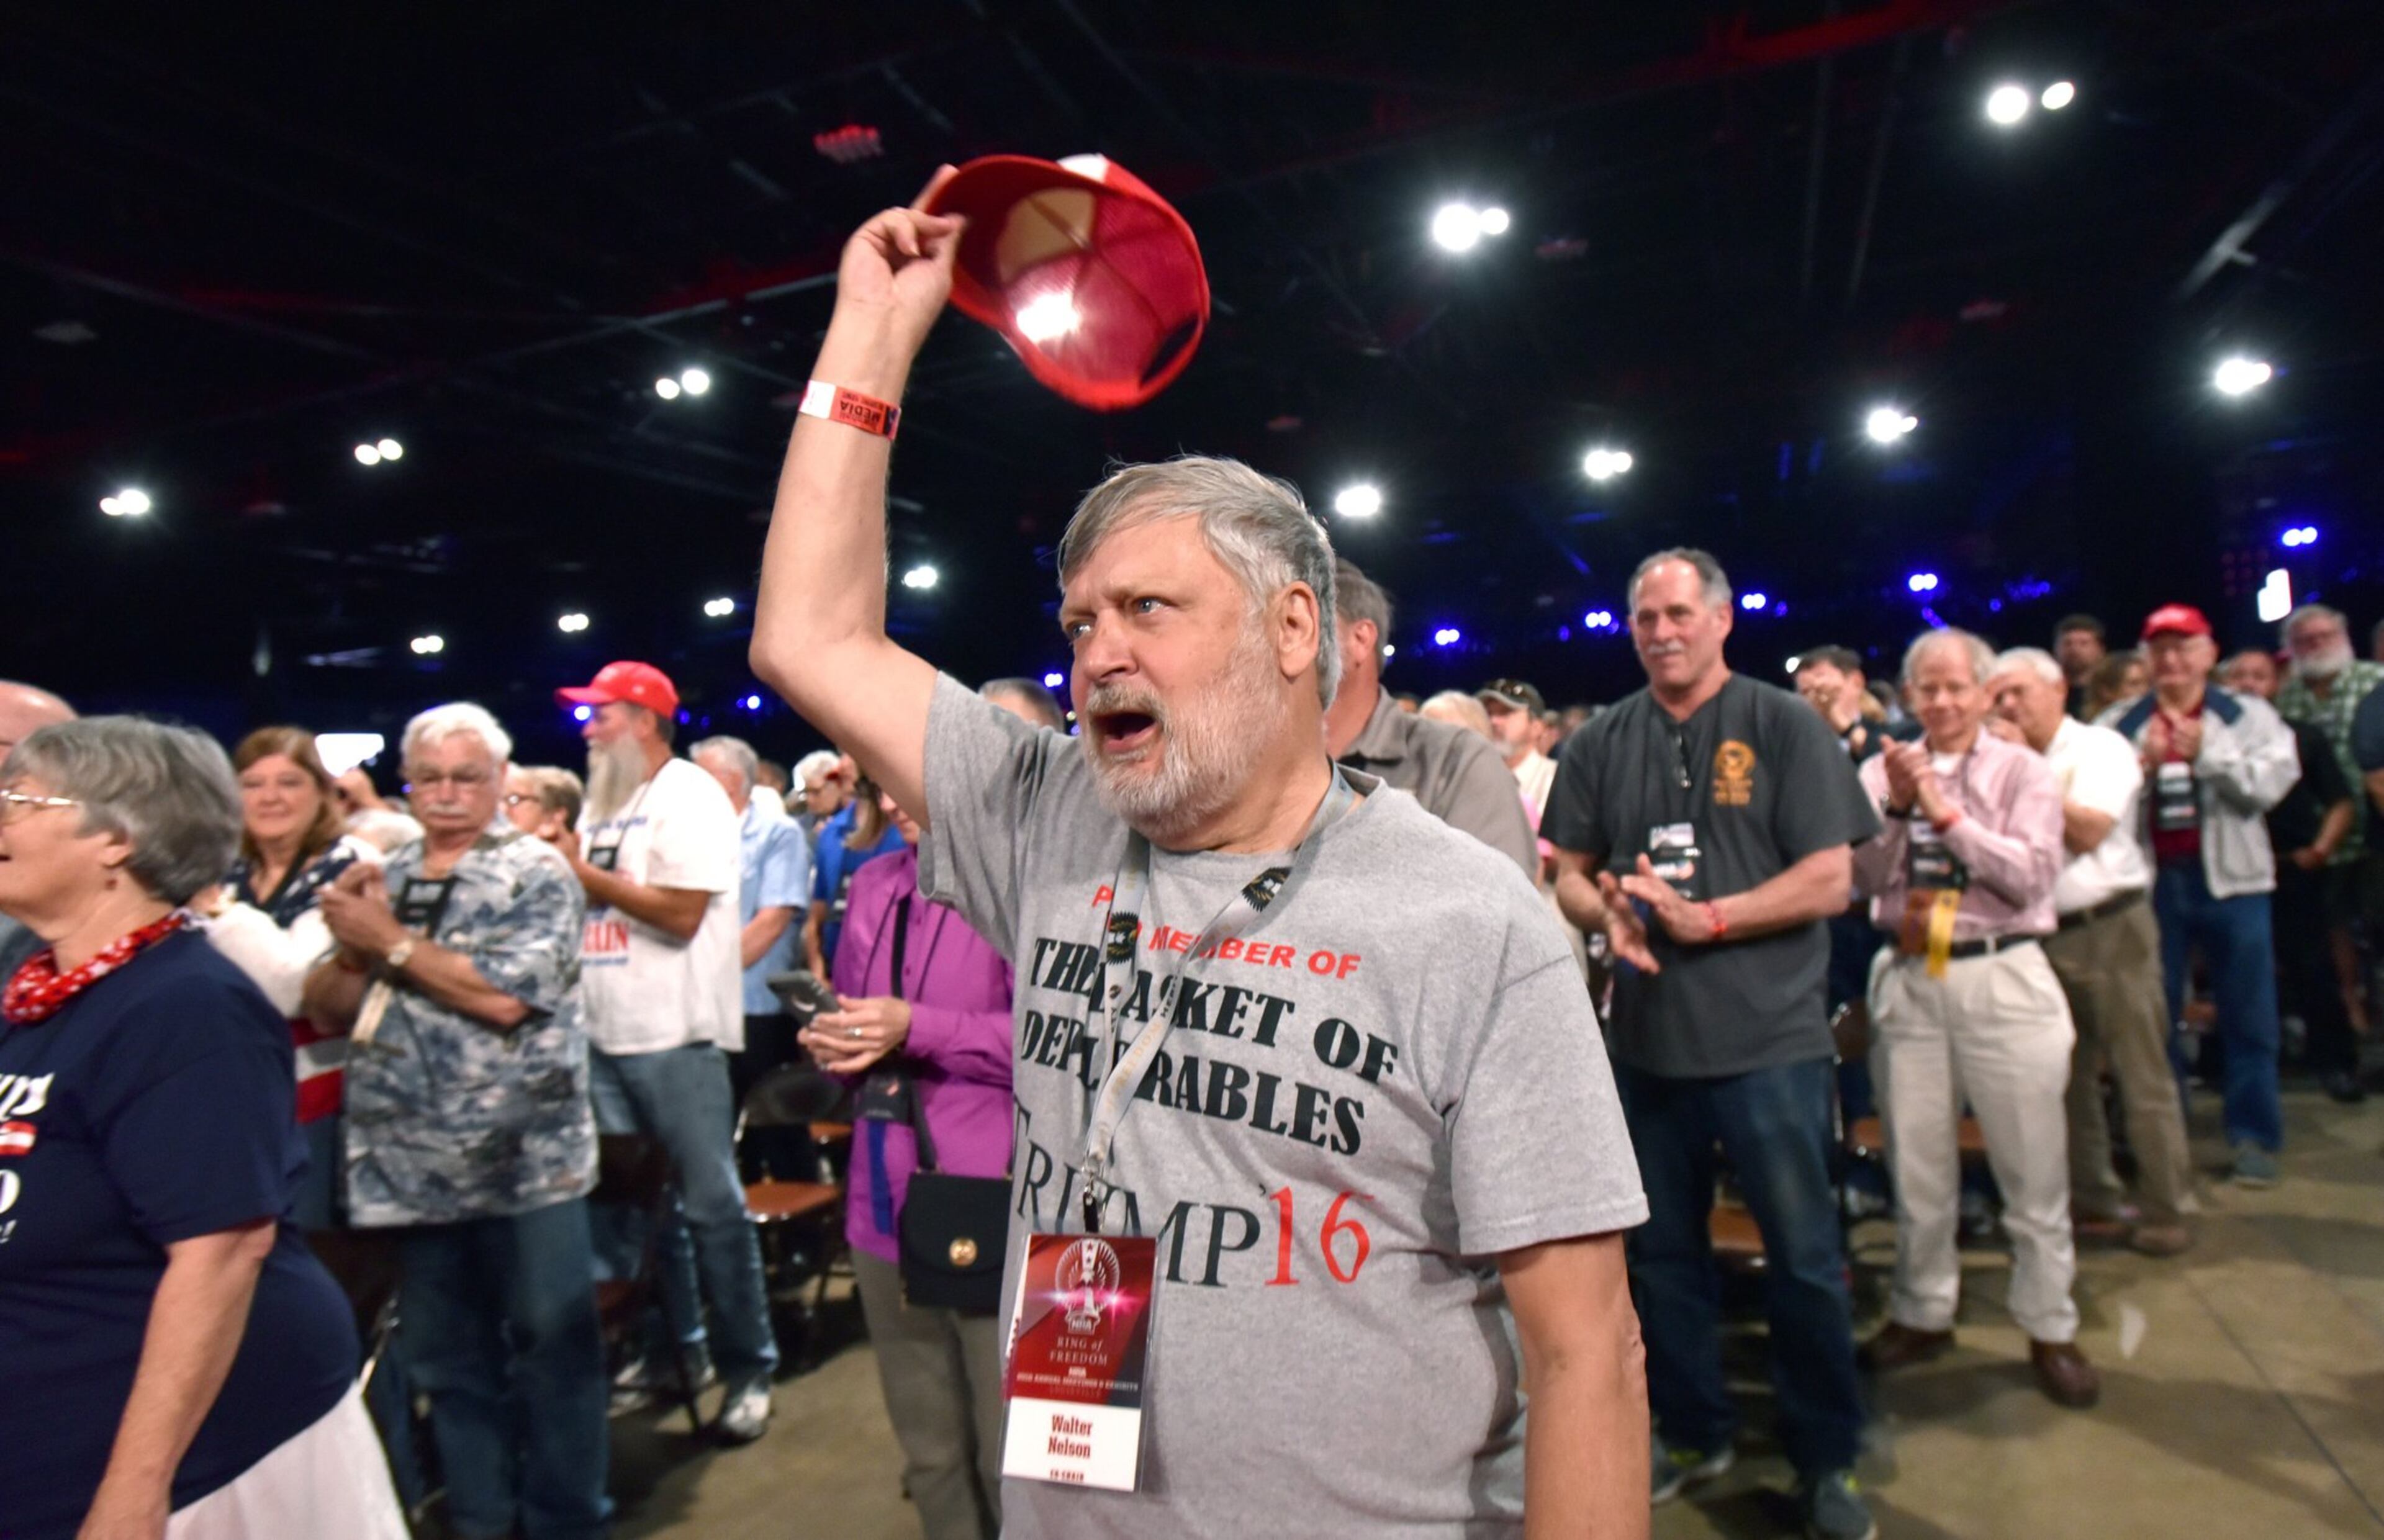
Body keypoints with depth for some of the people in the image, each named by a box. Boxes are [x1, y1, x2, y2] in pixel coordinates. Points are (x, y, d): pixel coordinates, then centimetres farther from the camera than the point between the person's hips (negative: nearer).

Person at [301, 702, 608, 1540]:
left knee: (552, 1348, 5)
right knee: (446, 1360, 16)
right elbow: (329, 1009, 9)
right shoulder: (380, 876, 10)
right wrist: (349, 943, -10)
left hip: (525, 1160, -5)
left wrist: (390, 940, -13)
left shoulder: (537, 872, -6)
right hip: (412, 1166, 5)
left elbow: (506, 996, -18)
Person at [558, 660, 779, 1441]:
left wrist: (584, 874, -12)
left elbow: (681, 912, -19)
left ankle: (748, 1367, 9)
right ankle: (680, 1344, 28)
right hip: (606, 1033, 8)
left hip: (675, 1034, -8)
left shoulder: (690, 795, -9)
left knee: (711, 1203, -2)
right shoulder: (600, 804, 17)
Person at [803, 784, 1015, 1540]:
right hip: (886, 1204, 7)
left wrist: (916, 1028, -20)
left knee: (1013, 1459, 6)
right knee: (929, 1454, 21)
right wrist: (829, 1043, 1)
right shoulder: (873, 885, 11)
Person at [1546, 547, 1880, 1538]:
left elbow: (1830, 881, -8)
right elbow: (1569, 875, 8)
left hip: (1768, 1036, -3)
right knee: (1662, 1248, 15)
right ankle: (1693, 1433, 35)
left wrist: (1707, 918, -19)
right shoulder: (1601, 743, 6)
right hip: (1646, 1037, 4)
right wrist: (1609, 912, -14)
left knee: (1804, 1257, 6)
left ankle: (1827, 1460, 27)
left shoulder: (1783, 726, -4)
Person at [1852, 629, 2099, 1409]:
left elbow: (2031, 876, -11)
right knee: (1916, 1161, 12)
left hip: (2002, 978, -2)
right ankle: (1922, 1314, 28)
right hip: (1907, 978, 2)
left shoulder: (2023, 771, 1)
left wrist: (1946, 813, -15)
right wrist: (1896, 807, -15)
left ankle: (2050, 1329, 22)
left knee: (2032, 1165, 6)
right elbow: (1865, 879, -3)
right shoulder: (1884, 771, 5)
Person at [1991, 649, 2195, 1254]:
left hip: (2111, 930, -5)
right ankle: (2093, 1199, 22)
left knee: (2142, 1074, -1)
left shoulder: (2102, 747, -3)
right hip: (2046, 935, 6)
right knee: (2069, 1076, 11)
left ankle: (2167, 1209, 8)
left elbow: (2086, 831, -17)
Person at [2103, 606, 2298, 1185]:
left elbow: (2270, 783, -8)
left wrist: (2207, 754, -18)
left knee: (2249, 1016, 5)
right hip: (2151, 881, 1)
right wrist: (2143, 763, -18)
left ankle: (2253, 1137, 16)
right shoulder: (2119, 723, 5)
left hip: (2229, 880, -1)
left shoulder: (2250, 716, 5)